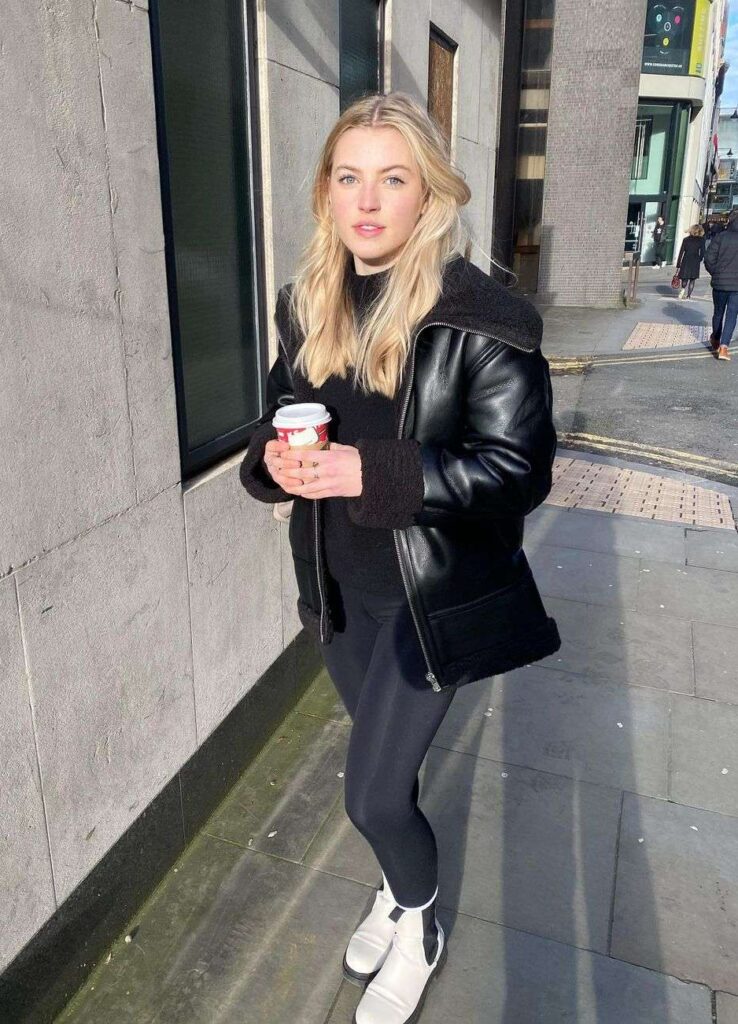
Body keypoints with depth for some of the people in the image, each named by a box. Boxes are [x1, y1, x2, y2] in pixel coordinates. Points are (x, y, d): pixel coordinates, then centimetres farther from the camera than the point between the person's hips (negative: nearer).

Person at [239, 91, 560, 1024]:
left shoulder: (481, 320, -19)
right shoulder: (308, 303, 0)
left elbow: (519, 470, -18)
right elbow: (281, 412, 11)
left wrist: (377, 474, -29)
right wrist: (275, 457, -13)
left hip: (433, 591, -5)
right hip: (339, 583, 6)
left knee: (372, 793, 2)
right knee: (385, 760, 24)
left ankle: (419, 932, 36)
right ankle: (401, 890, 54)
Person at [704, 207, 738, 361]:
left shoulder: (721, 236, -4)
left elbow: (709, 258, -8)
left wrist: (715, 273, 8)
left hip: (719, 283, 1)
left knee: (718, 312, 18)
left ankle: (715, 341, 33)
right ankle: (724, 346, -11)